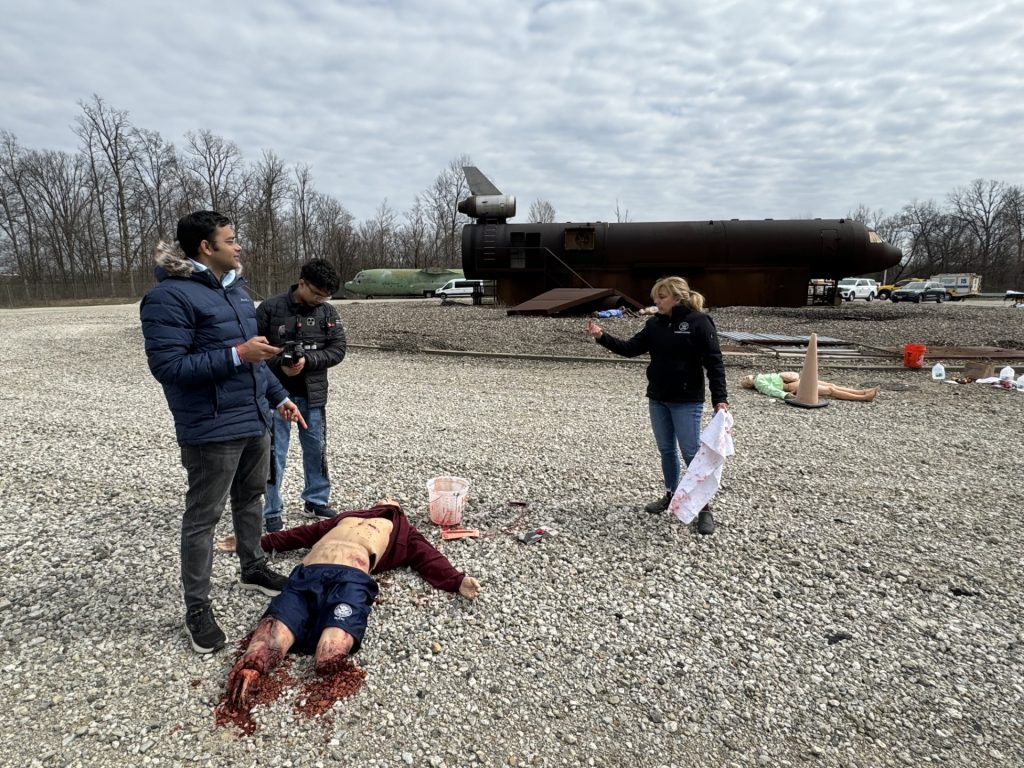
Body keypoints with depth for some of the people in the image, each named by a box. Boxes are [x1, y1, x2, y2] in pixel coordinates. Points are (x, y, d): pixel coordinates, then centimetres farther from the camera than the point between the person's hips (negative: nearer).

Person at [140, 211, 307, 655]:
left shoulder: (235, 288, 11)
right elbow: (166, 366, -22)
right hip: (212, 429, -8)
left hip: (254, 420, 8)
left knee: (250, 499, 22)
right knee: (203, 516, 4)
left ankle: (253, 569, 42)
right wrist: (236, 355, -25)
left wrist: (279, 397, 17)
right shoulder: (169, 297, -17)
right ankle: (197, 607, 18)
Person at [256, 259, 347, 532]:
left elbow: (337, 350, -4)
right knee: (275, 453, 3)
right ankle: (272, 512, 15)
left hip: (312, 395, 3)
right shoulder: (270, 309, -7)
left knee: (316, 449, 13)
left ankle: (316, 501, 31)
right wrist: (280, 365, -19)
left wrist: (306, 360, -18)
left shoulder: (328, 313, 1)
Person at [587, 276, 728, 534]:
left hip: (687, 402, -6)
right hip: (657, 399, 6)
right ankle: (671, 496, 31)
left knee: (691, 453, -3)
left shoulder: (699, 322, -12)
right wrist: (602, 337, -9)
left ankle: (704, 508, 9)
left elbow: (714, 362, -14)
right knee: (666, 450, 15)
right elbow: (631, 348, 4)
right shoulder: (655, 324, 6)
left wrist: (719, 398, -20)